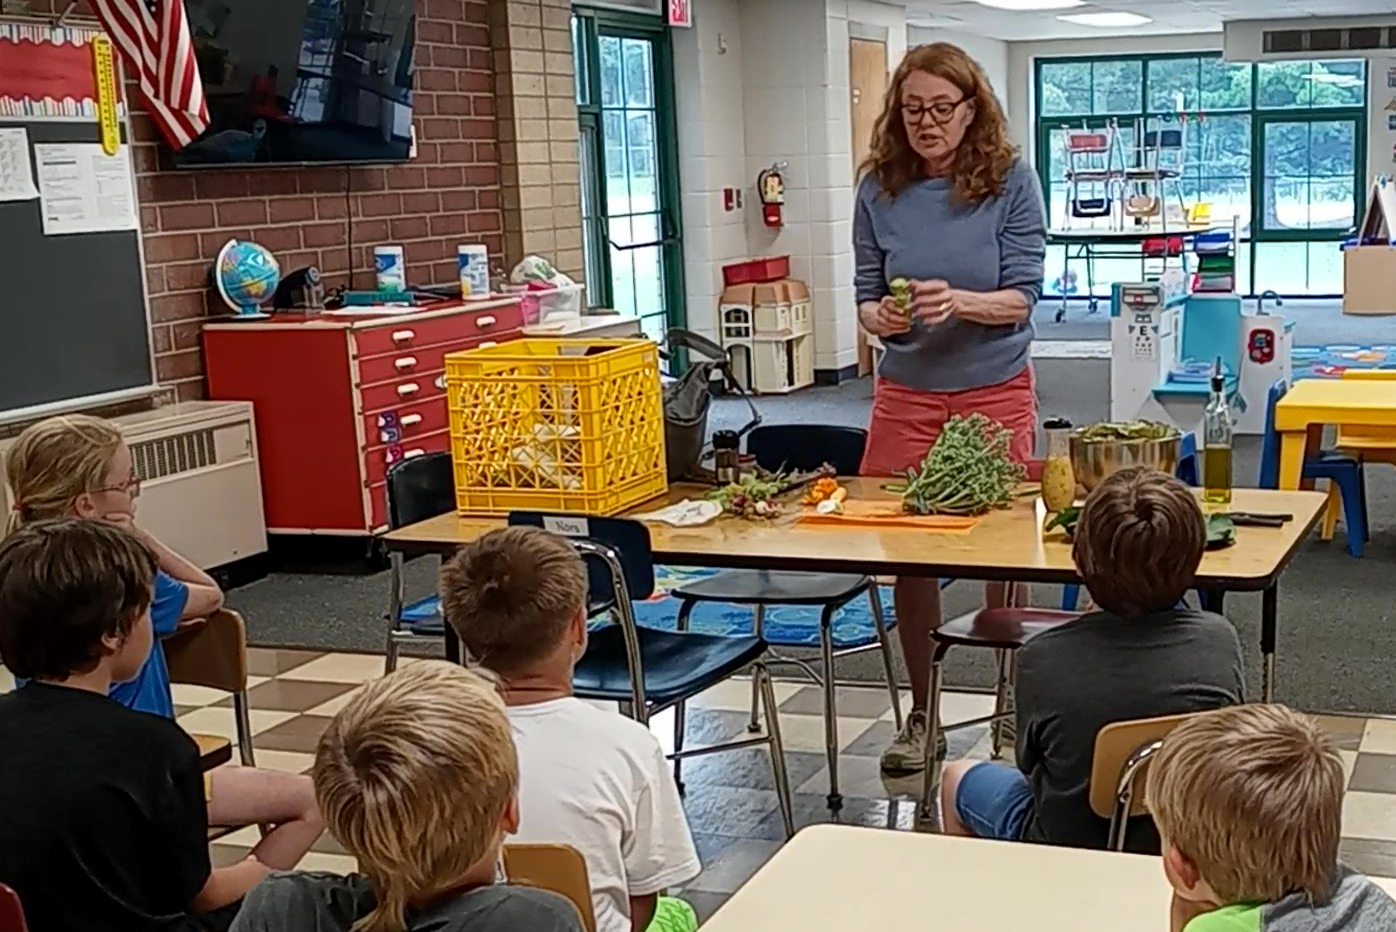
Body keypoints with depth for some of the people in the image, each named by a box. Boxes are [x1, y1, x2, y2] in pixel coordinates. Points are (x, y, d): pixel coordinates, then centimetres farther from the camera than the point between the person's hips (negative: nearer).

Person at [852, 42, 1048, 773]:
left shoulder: (1009, 179, -8)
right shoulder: (880, 189, -2)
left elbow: (1022, 297, -11)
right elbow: (865, 296, 1)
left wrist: (958, 302, -30)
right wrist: (880, 317, -22)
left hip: (994, 390, -2)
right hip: (906, 393, 2)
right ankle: (922, 714, 25)